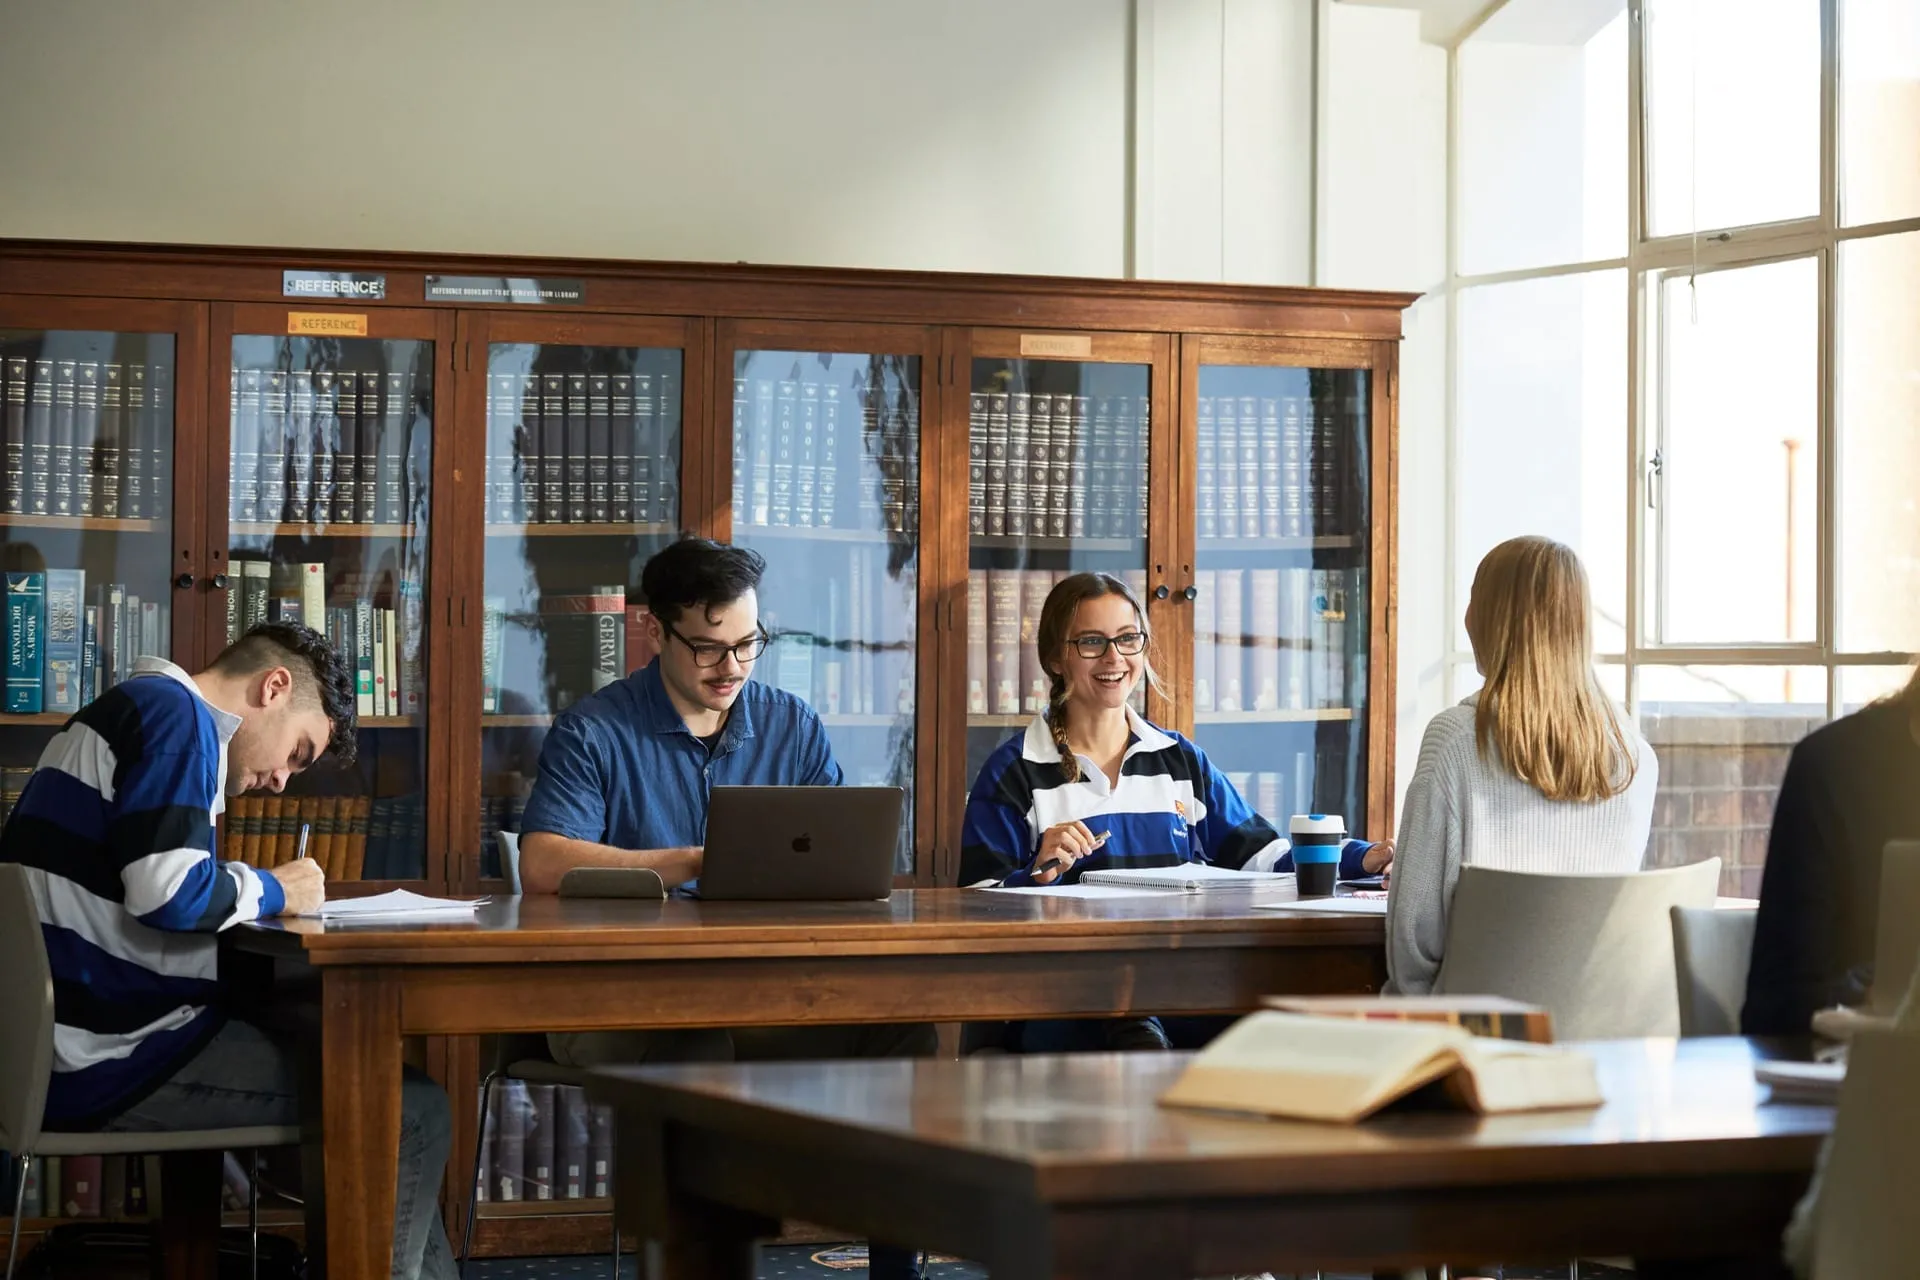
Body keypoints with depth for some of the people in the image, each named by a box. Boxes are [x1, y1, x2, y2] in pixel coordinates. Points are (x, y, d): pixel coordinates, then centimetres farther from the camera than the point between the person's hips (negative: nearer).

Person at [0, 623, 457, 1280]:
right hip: (115, 1056, -11)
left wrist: (253, 889, 7)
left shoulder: (128, 712, 22)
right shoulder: (175, 714, -10)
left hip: (71, 1040, 11)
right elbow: (171, 893, -22)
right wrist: (273, 890, -4)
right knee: (415, 1113, -8)